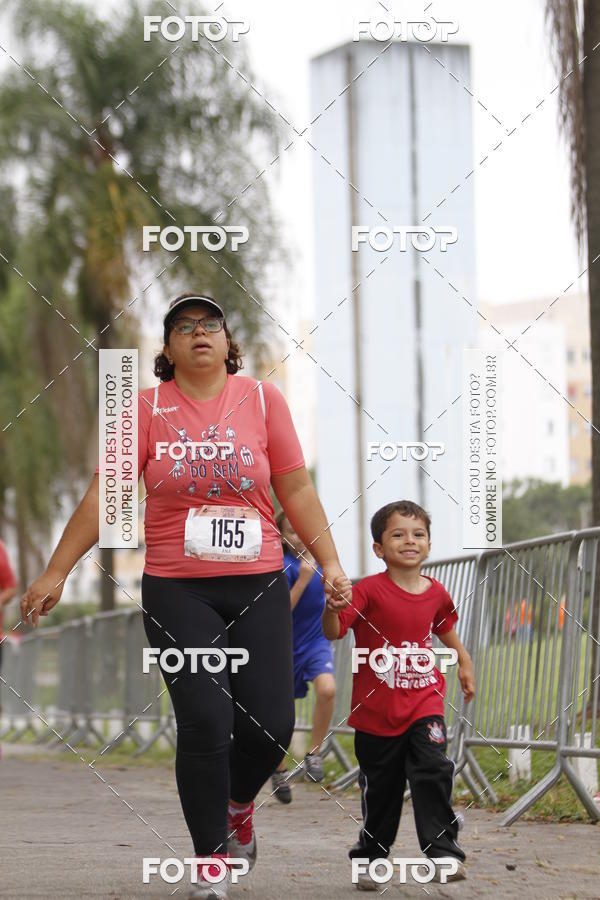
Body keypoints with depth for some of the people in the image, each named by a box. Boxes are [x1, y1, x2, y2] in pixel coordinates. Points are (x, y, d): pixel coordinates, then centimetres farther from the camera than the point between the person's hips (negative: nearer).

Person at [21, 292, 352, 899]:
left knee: (271, 724, -3)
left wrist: (329, 561, 1)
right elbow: (102, 495, 1)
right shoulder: (148, 408, 0)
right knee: (205, 722, -11)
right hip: (176, 591, -2)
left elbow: (296, 490, 7)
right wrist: (55, 573, 0)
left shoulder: (262, 399, 4)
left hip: (258, 586, 2)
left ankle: (239, 802, 31)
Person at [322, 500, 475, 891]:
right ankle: (370, 857, 26)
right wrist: (332, 609, -39)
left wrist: (464, 661, 20)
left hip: (423, 701, 2)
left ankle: (442, 851, -16)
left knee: (434, 769, -19)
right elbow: (333, 633, -20)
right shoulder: (369, 590, -12)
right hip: (376, 709, -2)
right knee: (380, 789, 9)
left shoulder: (436, 593, 1)